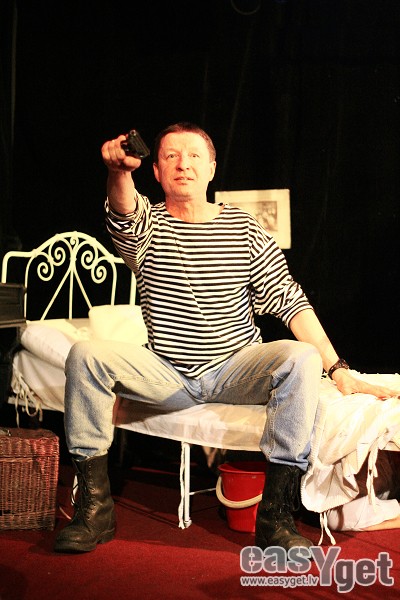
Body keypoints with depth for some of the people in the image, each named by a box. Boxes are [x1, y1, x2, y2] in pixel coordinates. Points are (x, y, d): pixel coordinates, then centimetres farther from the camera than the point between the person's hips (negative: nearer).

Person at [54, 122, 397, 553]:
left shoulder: (245, 231, 3)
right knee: (85, 355, -21)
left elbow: (291, 303, 0)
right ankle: (95, 507, -14)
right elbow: (124, 213, -25)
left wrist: (337, 369, -8)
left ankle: (275, 517, -24)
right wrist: (119, 172, -49)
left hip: (235, 371, 0)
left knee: (301, 358, -29)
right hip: (166, 376, 1)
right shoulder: (146, 227, 1)